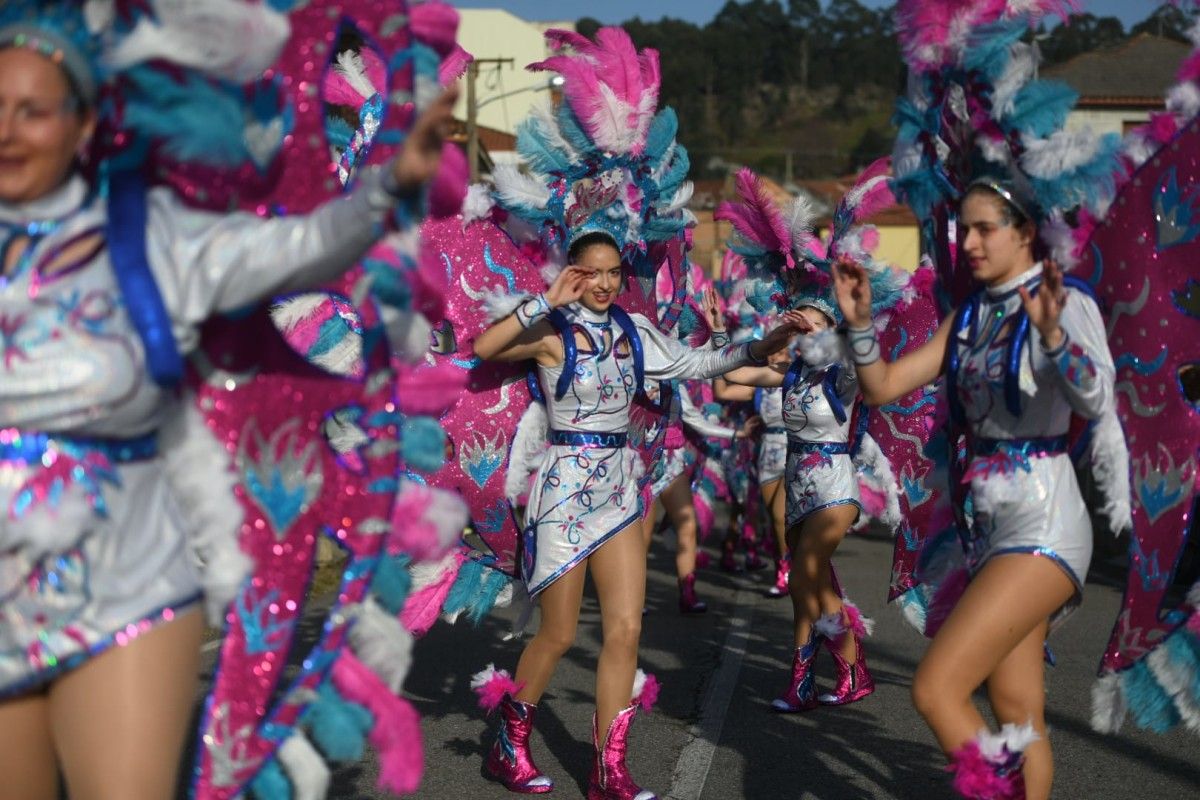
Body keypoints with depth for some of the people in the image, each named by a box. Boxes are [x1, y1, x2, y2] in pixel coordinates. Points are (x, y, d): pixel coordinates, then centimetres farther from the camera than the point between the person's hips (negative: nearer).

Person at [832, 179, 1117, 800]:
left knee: (935, 688, -18)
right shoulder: (968, 318, 12)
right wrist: (860, 323, -7)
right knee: (1014, 718, 12)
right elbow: (882, 387, 10)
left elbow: (1097, 402, -27)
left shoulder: (1066, 304, -9)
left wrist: (1052, 335, -44)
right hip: (988, 524, 8)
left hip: (1042, 523, -8)